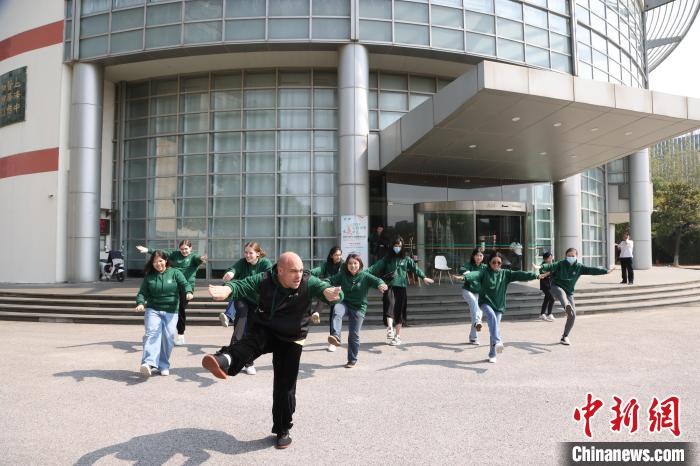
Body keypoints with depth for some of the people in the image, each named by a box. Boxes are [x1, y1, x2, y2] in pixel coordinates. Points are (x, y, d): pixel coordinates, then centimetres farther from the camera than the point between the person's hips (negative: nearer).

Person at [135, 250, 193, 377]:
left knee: (167, 338, -2)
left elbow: (185, 284, -5)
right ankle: (149, 363, -30)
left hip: (171, 312, 0)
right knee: (152, 334, -18)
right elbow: (142, 292, 8)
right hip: (153, 310, 0)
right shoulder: (149, 276, 8)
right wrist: (140, 303, -13)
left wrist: (188, 292, -28)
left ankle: (163, 365, 11)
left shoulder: (175, 273, 4)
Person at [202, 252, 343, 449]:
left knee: (285, 386, 4)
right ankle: (224, 361, -64)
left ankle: (282, 431, 22)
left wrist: (329, 292, -59)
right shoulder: (264, 280, -19)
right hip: (264, 330, 0)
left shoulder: (308, 282, -19)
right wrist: (227, 289, -51)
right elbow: (242, 285, -27)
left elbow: (323, 287, -33)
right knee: (249, 342, -34)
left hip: (291, 340, 0)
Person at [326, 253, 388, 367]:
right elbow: (331, 280, -7)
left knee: (354, 335, 1)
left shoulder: (365, 276, -5)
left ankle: (352, 360, 18)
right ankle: (335, 337, -44)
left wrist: (381, 285, -41)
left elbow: (376, 280, -18)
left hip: (359, 307, -1)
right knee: (336, 310, -34)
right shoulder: (342, 275, 1)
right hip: (345, 303, 1)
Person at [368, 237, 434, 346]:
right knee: (390, 305, -23)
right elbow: (376, 267, -3)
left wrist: (424, 277, -14)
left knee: (399, 311, 4)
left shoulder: (406, 259, 9)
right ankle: (390, 329, -33)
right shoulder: (387, 259, 7)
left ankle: (397, 336, 13)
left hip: (401, 288, 1)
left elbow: (415, 268, 0)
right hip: (389, 287, -1)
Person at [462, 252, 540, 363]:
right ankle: (497, 342, -40)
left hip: (499, 305, 3)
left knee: (496, 328, 2)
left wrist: (535, 275, -17)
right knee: (492, 317, -31)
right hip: (485, 303, -3)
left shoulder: (505, 273, 5)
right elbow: (475, 274, -24)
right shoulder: (484, 272, -5)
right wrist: (464, 277, -44)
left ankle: (492, 355, 14)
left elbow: (519, 275, -5)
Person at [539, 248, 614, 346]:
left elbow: (592, 270, -6)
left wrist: (606, 271, -17)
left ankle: (565, 337, 14)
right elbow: (550, 266, -24)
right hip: (557, 287, -4)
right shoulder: (561, 264, -9)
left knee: (572, 315, -2)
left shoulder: (579, 267, 0)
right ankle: (567, 306, -79)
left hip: (569, 292, 4)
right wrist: (541, 268, -44)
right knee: (562, 293, -42)